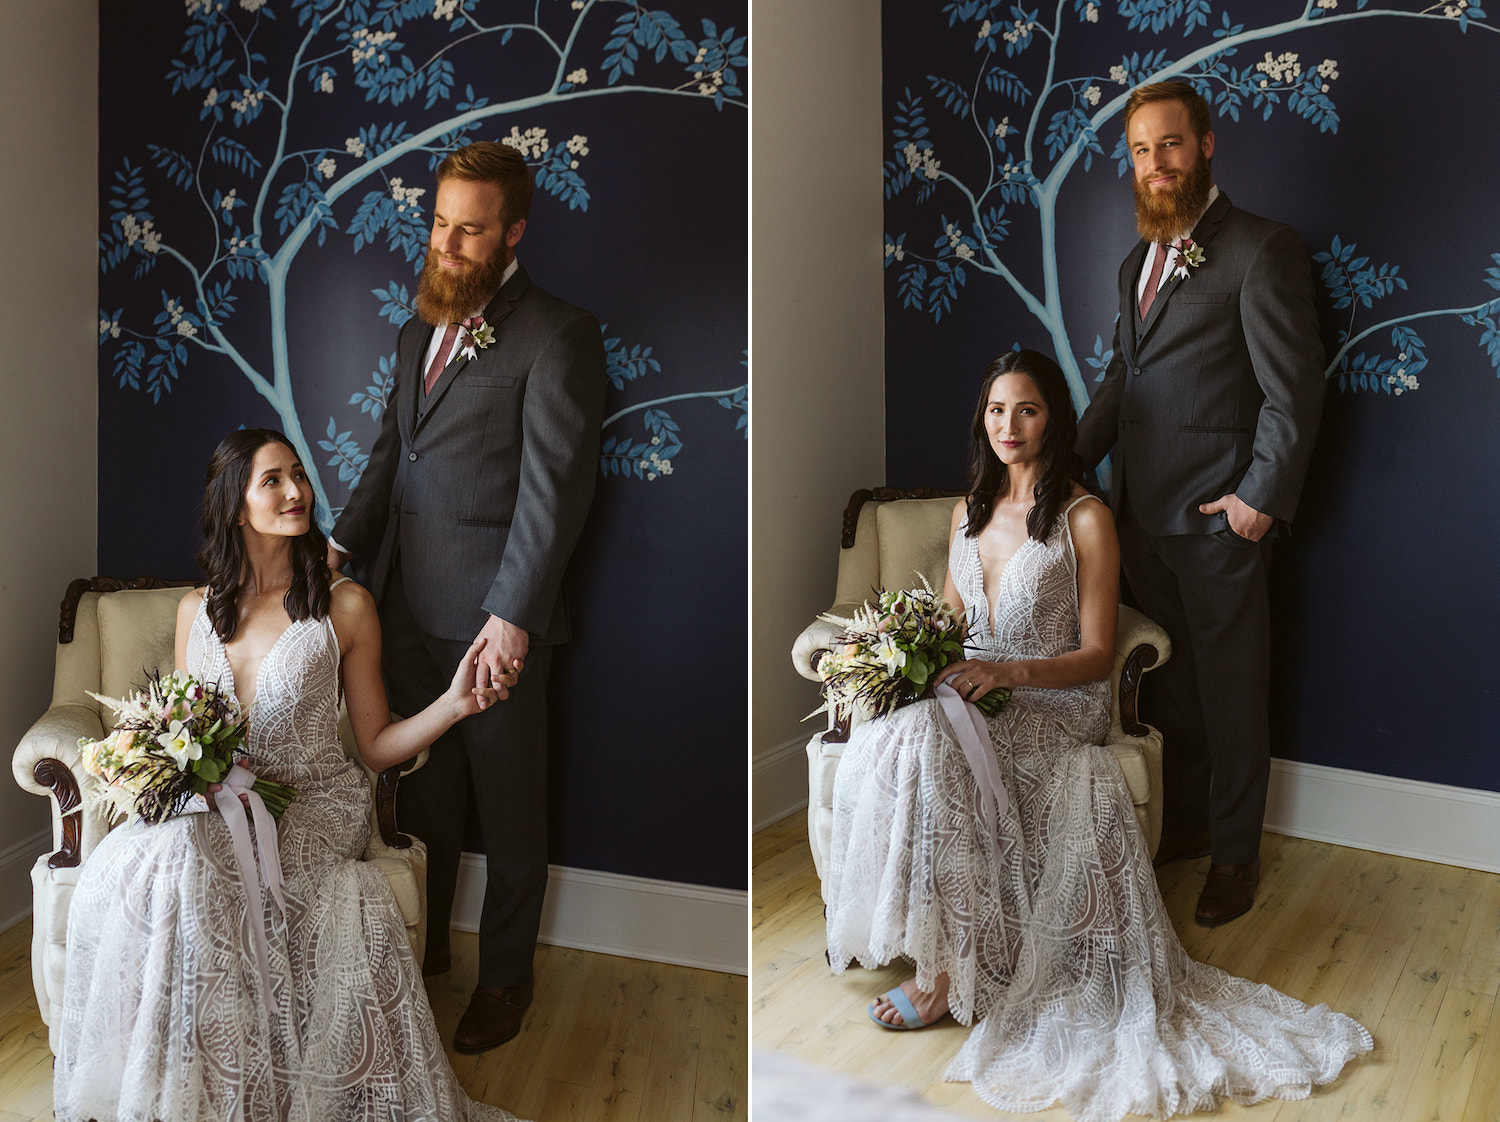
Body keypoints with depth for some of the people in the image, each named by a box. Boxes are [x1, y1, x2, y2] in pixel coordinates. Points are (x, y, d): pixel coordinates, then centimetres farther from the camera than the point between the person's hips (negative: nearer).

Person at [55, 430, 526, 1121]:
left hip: (315, 807, -3)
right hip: (212, 807, 4)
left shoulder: (344, 606, 0)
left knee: (185, 856, -32)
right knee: (123, 862, -29)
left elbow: (375, 746, 3)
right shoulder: (197, 611, 10)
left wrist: (454, 702, -13)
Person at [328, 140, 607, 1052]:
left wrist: (514, 615, -21)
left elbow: (556, 487, -18)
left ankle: (507, 975, 28)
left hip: (494, 622, -7)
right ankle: (426, 942, 39)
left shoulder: (558, 336, -13)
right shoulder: (422, 327, 13)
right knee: (423, 795, 20)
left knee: (510, 811, 9)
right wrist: (343, 541, 9)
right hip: (411, 612, 7)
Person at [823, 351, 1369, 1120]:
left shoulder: (1084, 519, -4)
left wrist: (1006, 671, -21)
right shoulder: (970, 510, 15)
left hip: (1055, 706, -5)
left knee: (931, 744, -33)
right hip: (972, 691, 5)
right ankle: (903, 932, -18)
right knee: (892, 733, -29)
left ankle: (950, 970, -21)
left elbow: (1097, 655, -5)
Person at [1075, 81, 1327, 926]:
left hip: (1219, 517, -7)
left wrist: (1263, 496, -15)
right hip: (1145, 511, 7)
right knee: (1170, 684, 17)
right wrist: (1075, 458, 13)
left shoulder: (1263, 251, -10)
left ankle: (1236, 852, 21)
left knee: (1231, 693, 5)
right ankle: (1184, 824, 33)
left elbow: (1294, 389, -12)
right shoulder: (1139, 261, 15)